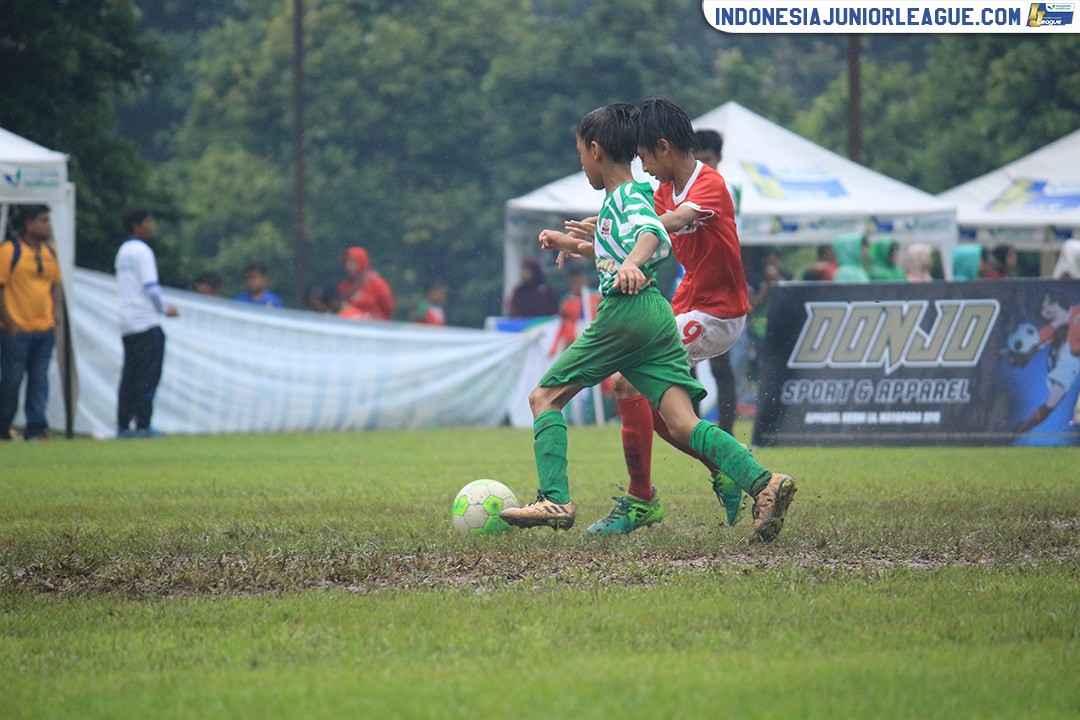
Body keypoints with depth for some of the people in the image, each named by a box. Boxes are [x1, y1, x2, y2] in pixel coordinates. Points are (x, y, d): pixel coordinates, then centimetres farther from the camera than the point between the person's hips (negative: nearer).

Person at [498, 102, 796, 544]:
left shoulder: (628, 196, -4)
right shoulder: (620, 197, 24)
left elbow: (652, 233, -26)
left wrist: (631, 264, -45)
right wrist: (572, 245, 53)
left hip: (625, 309, -9)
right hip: (656, 314, 9)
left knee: (545, 397, 4)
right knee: (682, 425, -5)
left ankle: (555, 500, -7)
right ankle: (764, 483, -22)